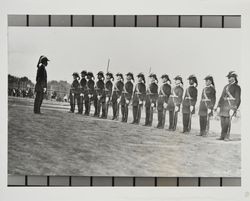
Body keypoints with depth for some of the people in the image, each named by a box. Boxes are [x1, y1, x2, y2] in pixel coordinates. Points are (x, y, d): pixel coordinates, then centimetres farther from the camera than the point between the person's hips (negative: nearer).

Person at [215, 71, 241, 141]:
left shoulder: (237, 87, -2)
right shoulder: (226, 86, 18)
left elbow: (238, 99, -7)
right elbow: (222, 97, 18)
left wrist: (234, 108, -16)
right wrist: (218, 106, 11)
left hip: (231, 105, -6)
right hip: (224, 105, 6)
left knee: (228, 121, -11)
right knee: (222, 122, 5)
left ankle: (227, 137, -5)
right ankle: (222, 136, 12)